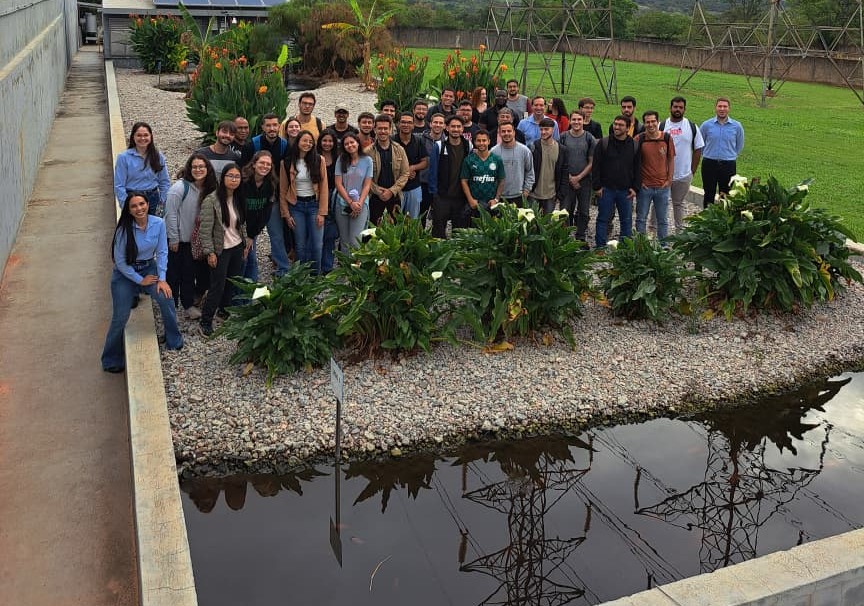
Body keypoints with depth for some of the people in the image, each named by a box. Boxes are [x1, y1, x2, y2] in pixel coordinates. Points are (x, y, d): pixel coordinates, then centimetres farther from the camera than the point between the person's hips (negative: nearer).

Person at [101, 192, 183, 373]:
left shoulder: (158, 223, -14)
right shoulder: (124, 229, -22)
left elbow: (162, 252, -6)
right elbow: (120, 261, -15)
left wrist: (162, 279, -14)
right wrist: (140, 280, -13)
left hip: (149, 268, 3)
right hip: (125, 273, -2)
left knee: (166, 297, -23)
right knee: (120, 317, -5)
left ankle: (174, 340, 1)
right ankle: (112, 361, 15)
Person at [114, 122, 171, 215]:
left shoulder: (158, 156, 5)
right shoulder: (124, 157, -4)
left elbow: (165, 182, 9)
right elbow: (119, 186, -5)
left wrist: (162, 203, 2)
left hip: (153, 199, 3)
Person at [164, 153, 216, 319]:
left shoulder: (208, 189, 0)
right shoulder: (180, 187, -19)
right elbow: (171, 213, -18)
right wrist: (174, 239, -16)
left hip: (193, 239, 6)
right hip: (177, 239, -5)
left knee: (190, 273, 14)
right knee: (174, 274, 4)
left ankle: (189, 304, 27)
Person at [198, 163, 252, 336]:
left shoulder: (238, 199, 3)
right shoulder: (211, 201, -17)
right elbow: (205, 229, -16)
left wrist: (246, 243, 13)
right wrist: (210, 252, -16)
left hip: (237, 248, 6)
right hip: (221, 250, -6)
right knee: (217, 287, -2)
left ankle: (225, 309, 35)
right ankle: (206, 321, 10)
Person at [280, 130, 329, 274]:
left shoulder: (319, 161, -3)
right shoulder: (287, 163, -1)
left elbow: (323, 188, -4)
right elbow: (283, 191, 3)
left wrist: (322, 212, -9)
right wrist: (286, 214, -1)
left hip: (314, 204, 0)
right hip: (296, 206, 0)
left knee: (317, 245, -1)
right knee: (300, 245, 4)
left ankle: (315, 276, 14)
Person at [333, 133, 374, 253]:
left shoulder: (367, 160, 2)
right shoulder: (341, 160, 4)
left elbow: (367, 185, 1)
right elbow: (338, 184, -1)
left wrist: (359, 203, -11)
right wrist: (351, 202, -9)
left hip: (361, 205, -2)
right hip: (342, 204, 2)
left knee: (355, 241, -12)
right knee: (344, 241, 6)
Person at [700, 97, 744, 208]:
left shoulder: (737, 126, 0)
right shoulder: (706, 125, -1)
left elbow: (740, 146, 15)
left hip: (729, 165, 0)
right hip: (709, 164, 0)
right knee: (709, 195, 6)